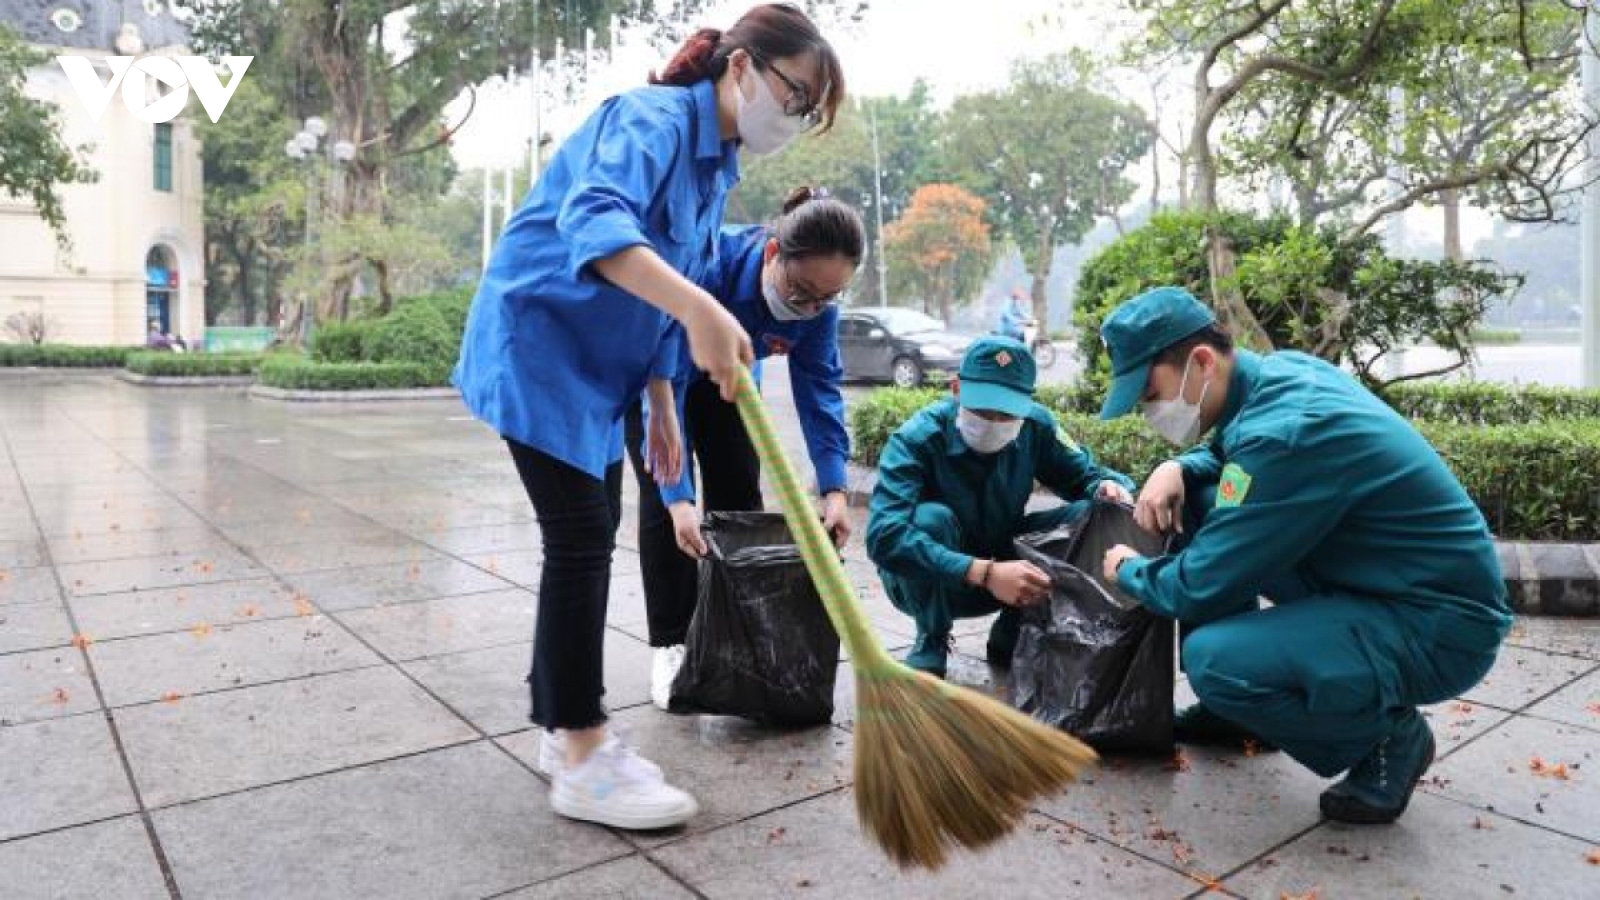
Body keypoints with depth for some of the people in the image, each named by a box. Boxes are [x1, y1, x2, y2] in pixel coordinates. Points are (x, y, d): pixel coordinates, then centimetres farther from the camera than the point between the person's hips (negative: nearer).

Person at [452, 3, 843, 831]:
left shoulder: (716, 164, 10)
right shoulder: (652, 119, -18)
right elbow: (594, 220, -41)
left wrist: (662, 408, 15)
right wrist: (698, 306, -55)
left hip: (595, 363, 9)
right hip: (536, 338, -9)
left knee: (591, 535, 10)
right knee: (581, 536, -11)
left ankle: (567, 722, 22)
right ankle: (580, 761, -1)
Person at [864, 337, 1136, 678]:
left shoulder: (1036, 426, -13)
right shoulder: (917, 438, -27)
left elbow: (1085, 475, 2)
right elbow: (884, 535, -39)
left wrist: (1108, 485, -25)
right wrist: (983, 572, -48)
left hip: (1003, 577, 4)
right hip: (927, 582, -4)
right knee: (931, 518, -34)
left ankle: (1009, 637, 2)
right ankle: (931, 646, -9)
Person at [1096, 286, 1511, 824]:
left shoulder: (1284, 432, -28)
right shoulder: (1279, 371, -2)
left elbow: (1202, 587, -24)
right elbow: (1224, 452, 19)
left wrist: (1127, 571, -2)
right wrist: (1177, 469, -4)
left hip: (1440, 626, -9)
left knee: (1213, 657, -30)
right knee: (1195, 504, 3)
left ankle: (1390, 737, 0)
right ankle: (1232, 706, 16)